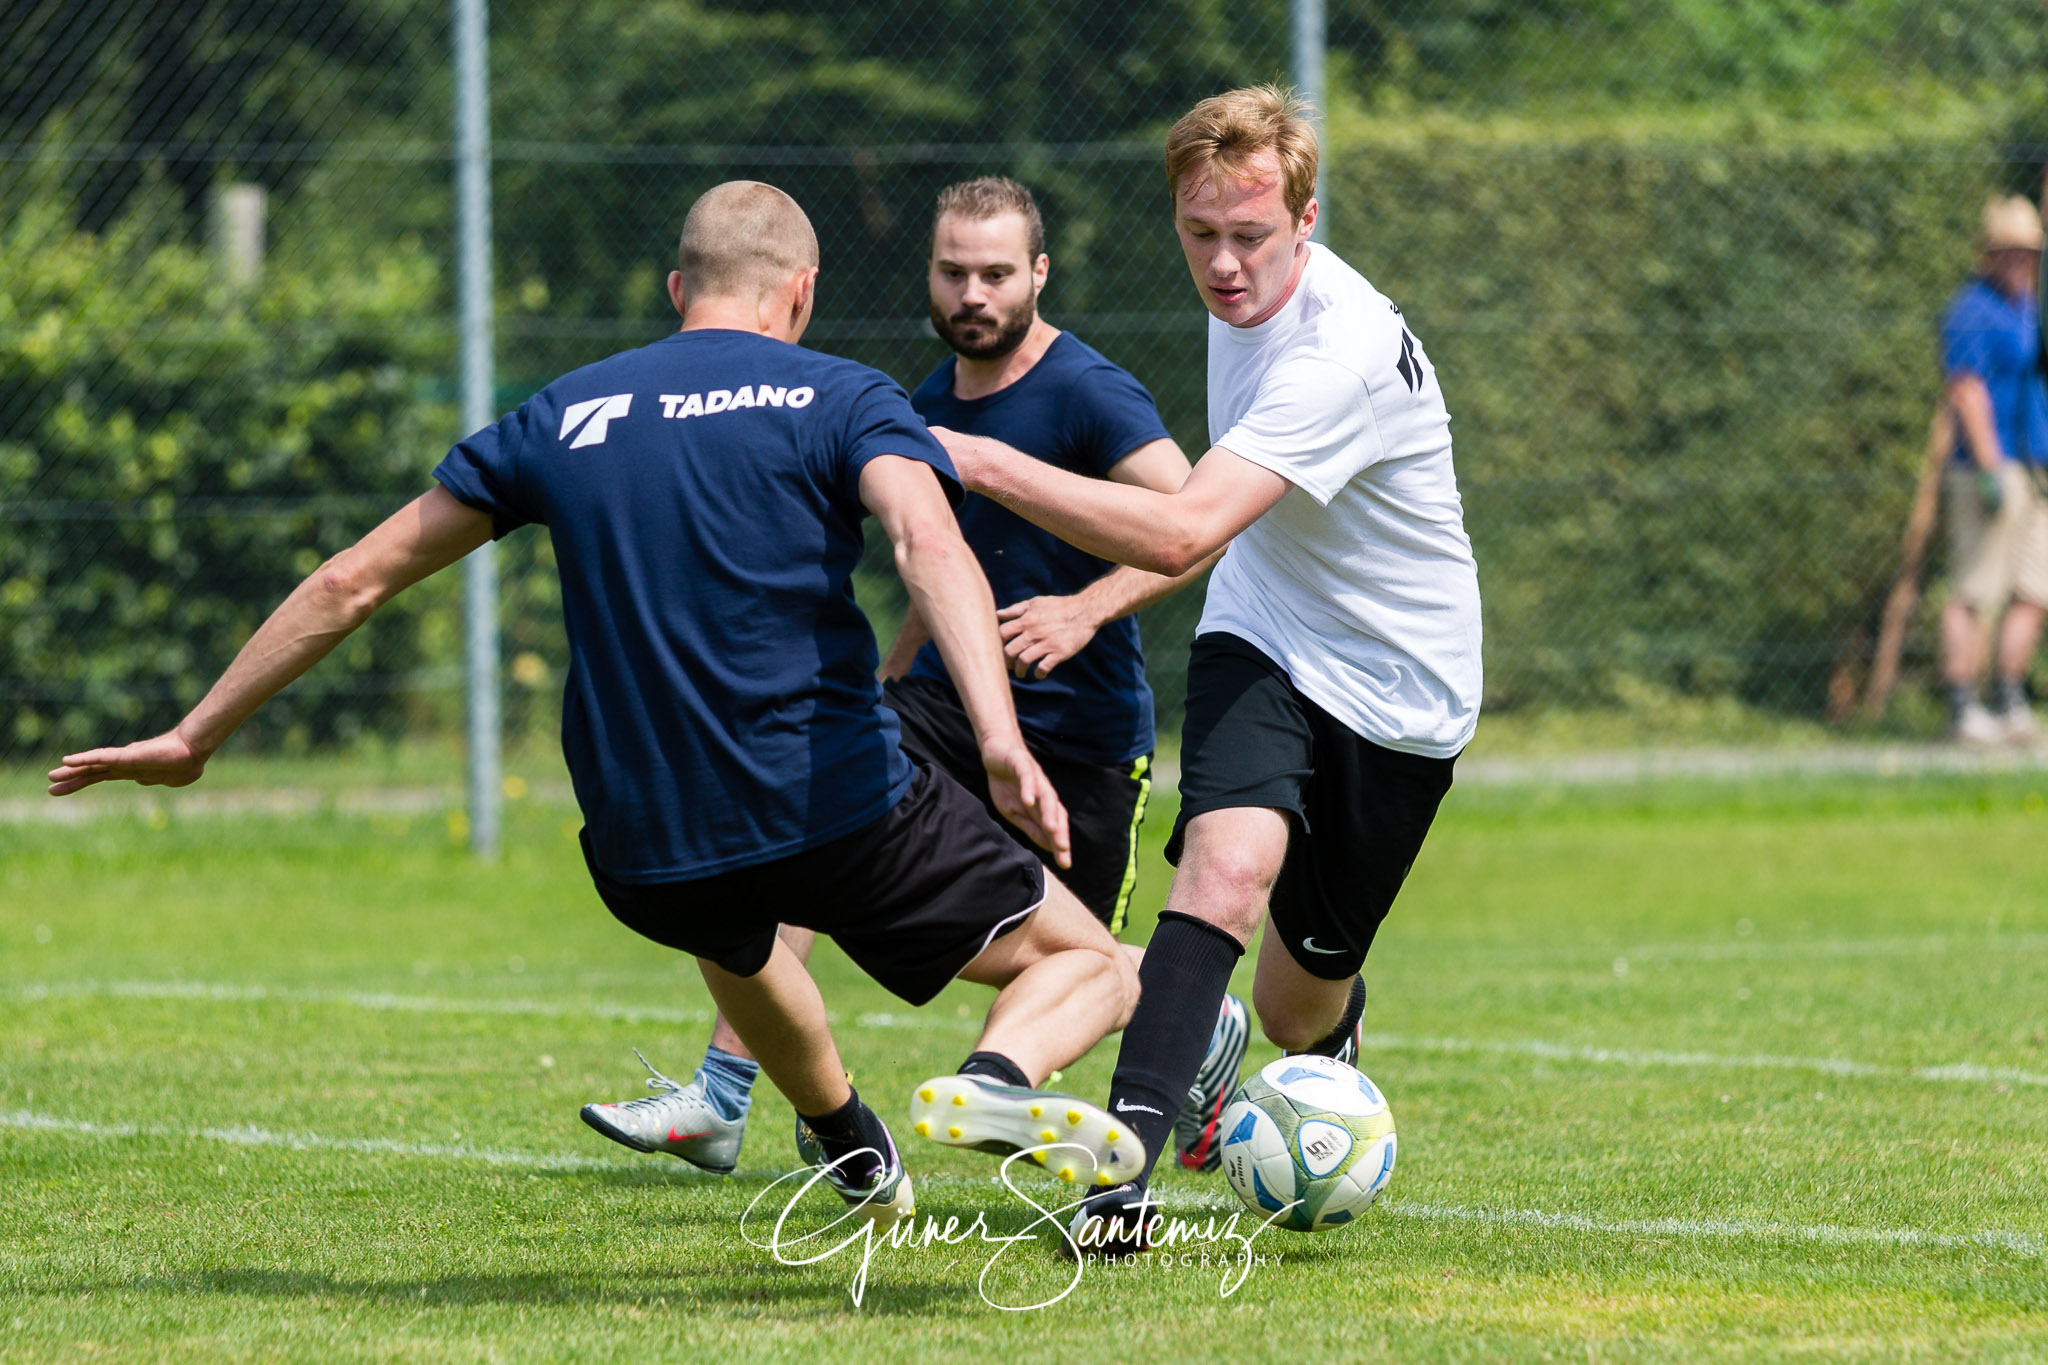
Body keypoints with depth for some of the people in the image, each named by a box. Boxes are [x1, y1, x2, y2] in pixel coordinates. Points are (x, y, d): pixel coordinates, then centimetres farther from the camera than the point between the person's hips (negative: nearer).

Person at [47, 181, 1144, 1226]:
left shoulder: (561, 416, 12)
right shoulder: (840, 399, 1)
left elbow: (352, 582, 15)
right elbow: (930, 544, -20)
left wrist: (193, 737, 23)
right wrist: (1000, 740, -33)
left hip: (642, 853, 4)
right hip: (842, 812, -4)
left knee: (728, 929, 41)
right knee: (1090, 970, 7)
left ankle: (852, 1150, 48)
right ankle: (998, 1079, -25)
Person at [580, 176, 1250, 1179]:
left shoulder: (1089, 396, -14)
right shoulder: (929, 407, 9)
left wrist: (1087, 610, -36)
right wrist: (878, 695, 25)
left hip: (1079, 735, -6)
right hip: (944, 698, 6)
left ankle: (1211, 1028, 38)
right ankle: (720, 1102, -16)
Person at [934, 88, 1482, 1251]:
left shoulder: (1343, 356, -32)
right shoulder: (1244, 300, -4)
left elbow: (1182, 534, -41)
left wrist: (985, 463, -43)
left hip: (1399, 694, -5)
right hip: (1262, 642, 5)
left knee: (1299, 1006, 6)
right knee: (1230, 861, -27)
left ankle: (1336, 1033, 44)